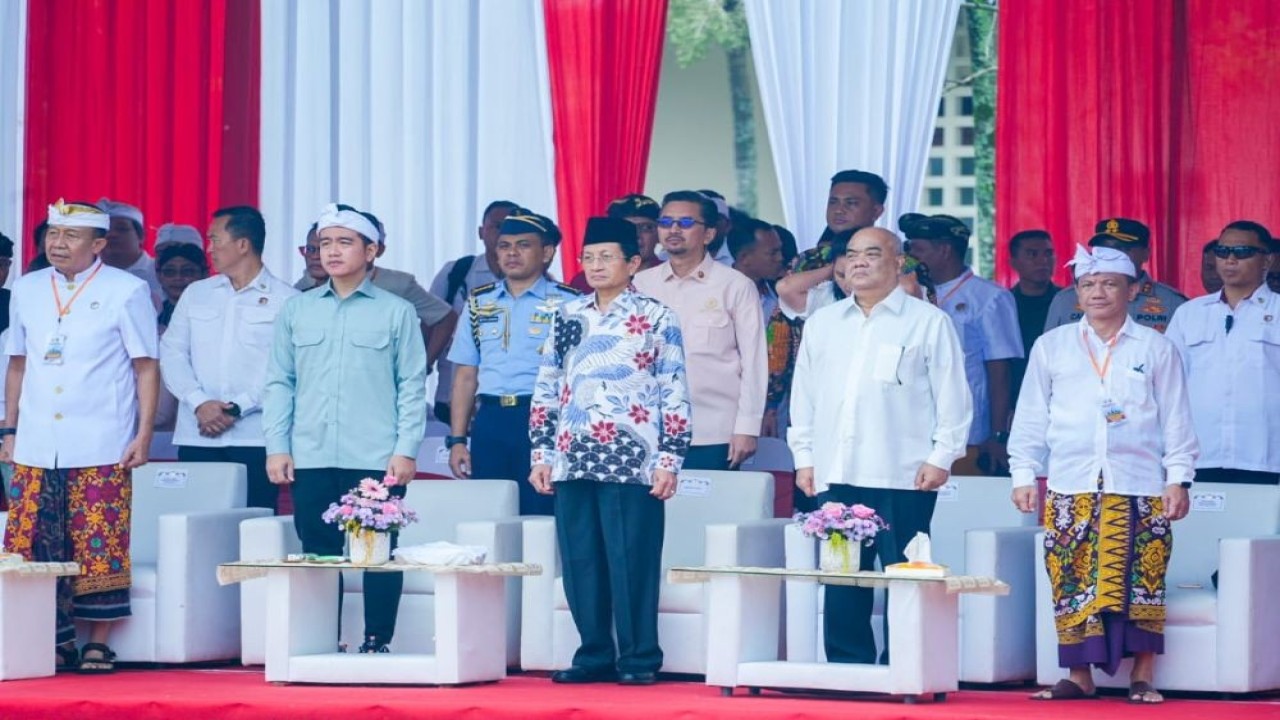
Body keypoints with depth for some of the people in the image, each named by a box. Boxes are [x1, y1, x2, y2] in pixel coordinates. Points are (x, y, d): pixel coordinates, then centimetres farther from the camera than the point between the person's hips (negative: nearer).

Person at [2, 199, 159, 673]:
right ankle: (54, 641, 8)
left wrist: (144, 434, -6)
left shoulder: (126, 292, 0)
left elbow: (146, 367, 0)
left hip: (101, 450, -4)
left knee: (98, 548, -5)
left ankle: (98, 644, 3)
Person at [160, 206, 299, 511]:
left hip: (254, 439, -3)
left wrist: (236, 409, -13)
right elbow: (171, 353, 9)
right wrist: (199, 403, -7)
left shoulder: (286, 300, 2)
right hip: (197, 437, 4)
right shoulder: (195, 294, 16)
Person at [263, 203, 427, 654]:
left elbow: (412, 386, 2)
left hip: (376, 460, -2)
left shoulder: (397, 312, 4)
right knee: (317, 553, 5)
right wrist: (276, 446, 3)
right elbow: (279, 383, 11)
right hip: (311, 459, 3)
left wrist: (406, 449, -6)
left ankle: (377, 642, 5)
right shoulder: (297, 311, 11)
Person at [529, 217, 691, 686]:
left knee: (632, 561, -4)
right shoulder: (568, 316, 14)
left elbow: (675, 395, -2)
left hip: (632, 463, -5)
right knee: (580, 562, 6)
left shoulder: (656, 319, 1)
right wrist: (541, 453, 10)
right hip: (573, 462, 5)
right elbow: (546, 389, 17)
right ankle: (594, 654, 15)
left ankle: (639, 658, 3)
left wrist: (669, 460, -7)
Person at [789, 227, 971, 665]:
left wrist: (942, 456, -6)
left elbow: (952, 395, 1)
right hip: (835, 476, 4)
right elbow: (804, 395, 20)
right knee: (841, 580, 3)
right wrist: (804, 456, 13)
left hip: (902, 477, -4)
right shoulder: (821, 324, 17)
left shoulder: (927, 323, 3)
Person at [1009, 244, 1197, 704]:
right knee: (1071, 582, -2)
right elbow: (1031, 418, 12)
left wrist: (1178, 478, 0)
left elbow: (1176, 420, 7)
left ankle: (1142, 678, 3)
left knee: (1140, 581, -4)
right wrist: (1024, 474, 6)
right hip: (1070, 488, 1)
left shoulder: (1156, 349, 7)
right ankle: (1079, 676, 5)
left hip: (1139, 488, -1)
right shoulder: (1052, 347, 10)